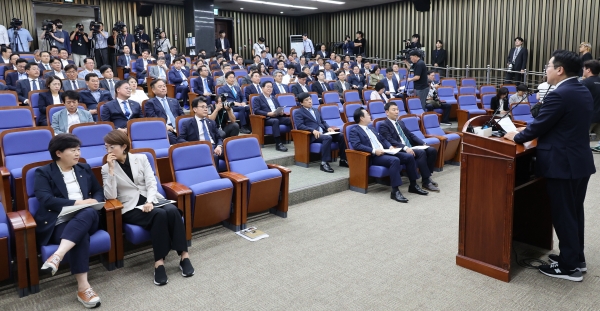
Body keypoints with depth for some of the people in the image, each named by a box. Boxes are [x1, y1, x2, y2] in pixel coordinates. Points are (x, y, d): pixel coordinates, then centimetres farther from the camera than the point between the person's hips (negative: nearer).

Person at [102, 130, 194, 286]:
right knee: (159, 214, -33)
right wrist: (112, 169, -14)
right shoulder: (106, 168, 4)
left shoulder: (141, 158, 7)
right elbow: (110, 196, -9)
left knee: (172, 210, -30)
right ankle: (159, 262, -32)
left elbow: (151, 183, -1)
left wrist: (149, 201, -19)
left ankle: (184, 255, -27)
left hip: (151, 200, 2)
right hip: (131, 208, -2)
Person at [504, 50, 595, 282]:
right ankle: (576, 258, 31)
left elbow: (539, 125, -17)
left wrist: (516, 137, 0)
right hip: (581, 161, 10)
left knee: (562, 215, 1)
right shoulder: (584, 93, 10)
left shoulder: (559, 95, -20)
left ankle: (569, 267, 11)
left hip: (562, 164, -9)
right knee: (574, 212, 19)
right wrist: (529, 132, 17)